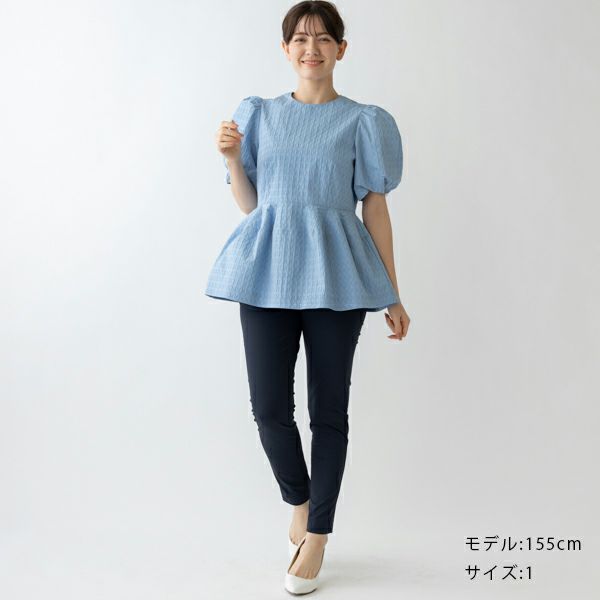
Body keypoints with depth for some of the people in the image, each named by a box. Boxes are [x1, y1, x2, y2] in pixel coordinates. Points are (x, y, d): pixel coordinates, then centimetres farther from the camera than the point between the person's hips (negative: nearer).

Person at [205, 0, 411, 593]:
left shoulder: (363, 121, 5)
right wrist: (232, 157, -5)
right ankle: (298, 502, 30)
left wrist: (393, 296, 2)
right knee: (269, 406, -1)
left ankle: (317, 535, 22)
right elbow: (248, 203, 13)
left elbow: (375, 209, 4)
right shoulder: (258, 114, 12)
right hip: (267, 270, 2)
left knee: (329, 409, 4)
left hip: (334, 273, -2)